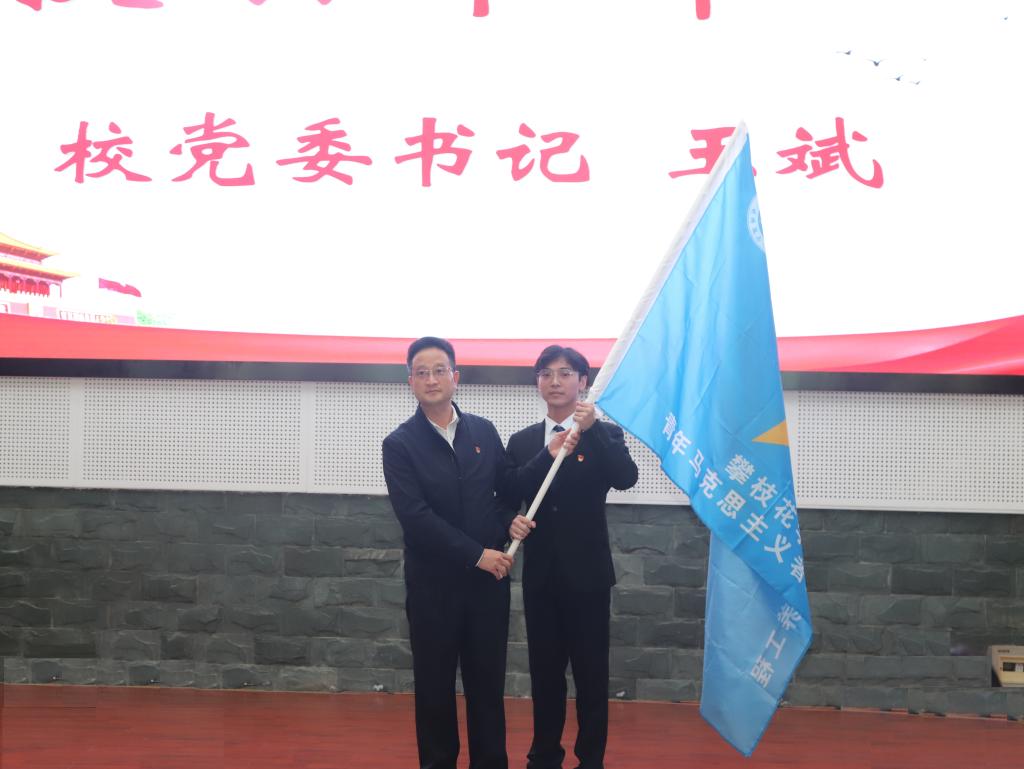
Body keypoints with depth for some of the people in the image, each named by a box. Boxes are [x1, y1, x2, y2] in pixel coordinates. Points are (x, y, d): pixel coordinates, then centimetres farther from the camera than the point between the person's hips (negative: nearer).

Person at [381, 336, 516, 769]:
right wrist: (476, 554, -18)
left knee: (487, 682, 11)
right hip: (433, 584, -2)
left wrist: (510, 521, -9)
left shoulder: (484, 432, 5)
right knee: (434, 685, 9)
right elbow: (415, 517, -15)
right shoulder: (399, 444, -6)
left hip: (489, 580, 3)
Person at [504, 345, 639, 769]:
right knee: (544, 670, 12)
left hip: (587, 572, -3)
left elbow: (626, 478, -19)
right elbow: (509, 493, -3)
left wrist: (591, 429, -28)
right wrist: (512, 522, -24)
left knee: (591, 671, 5)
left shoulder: (604, 435, -1)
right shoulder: (522, 442, 8)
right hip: (540, 573, 3)